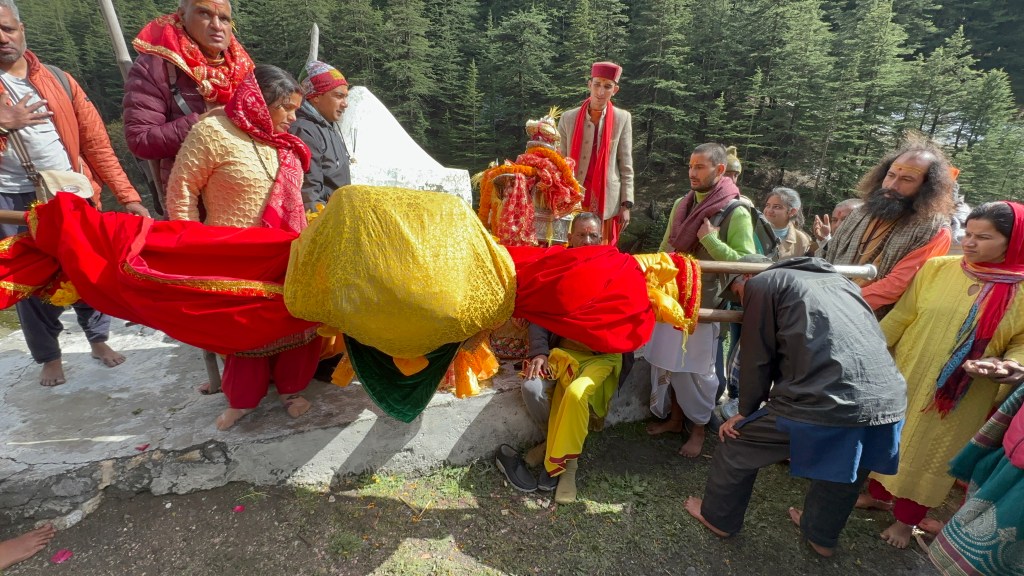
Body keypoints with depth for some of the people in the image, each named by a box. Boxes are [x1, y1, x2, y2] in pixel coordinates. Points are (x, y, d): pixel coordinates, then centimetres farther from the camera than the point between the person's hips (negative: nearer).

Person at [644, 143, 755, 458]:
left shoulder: (736, 213, -11)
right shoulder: (681, 204, 6)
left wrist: (710, 239, -20)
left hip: (702, 303, -5)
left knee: (696, 369, 6)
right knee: (666, 362, 14)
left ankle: (699, 429, 27)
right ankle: (674, 417, 34)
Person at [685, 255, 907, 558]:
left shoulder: (763, 283, 7)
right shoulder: (837, 279, 28)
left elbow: (756, 358, 6)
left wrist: (746, 412, 19)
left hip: (825, 401, -7)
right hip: (889, 400, 7)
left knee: (737, 442, 17)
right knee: (843, 472, 32)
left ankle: (718, 517, 37)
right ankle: (822, 536, 55)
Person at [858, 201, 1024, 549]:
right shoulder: (937, 269, -4)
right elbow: (901, 316, -1)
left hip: (960, 399, -1)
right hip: (905, 379, 2)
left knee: (931, 453, 12)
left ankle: (907, 519, 31)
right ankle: (879, 494, 37)